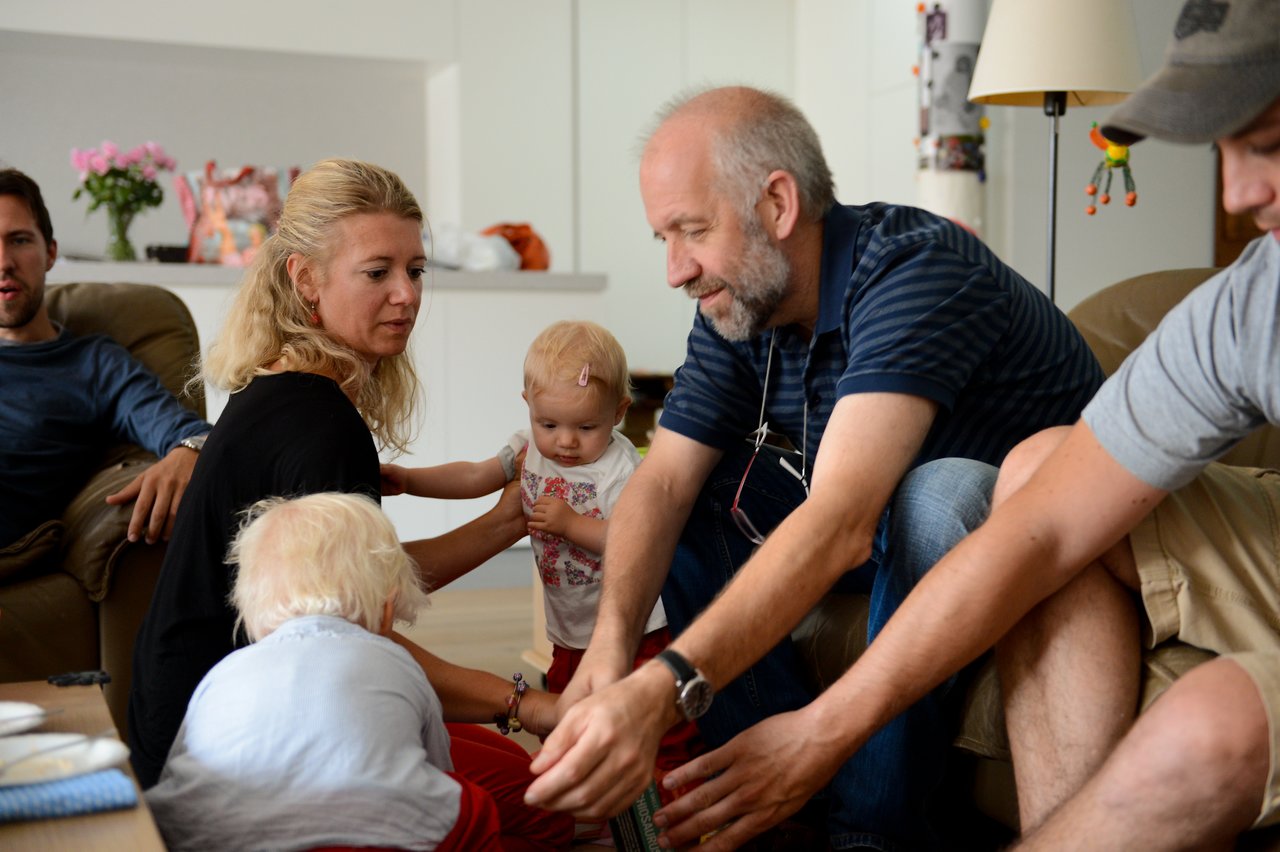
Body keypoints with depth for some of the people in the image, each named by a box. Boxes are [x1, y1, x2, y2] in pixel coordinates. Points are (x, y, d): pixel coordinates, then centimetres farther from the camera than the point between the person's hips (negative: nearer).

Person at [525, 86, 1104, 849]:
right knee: (698, 497, -7)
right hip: (891, 529, 7)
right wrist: (612, 646, -30)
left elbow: (842, 523, -43)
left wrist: (662, 691, -52)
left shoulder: (912, 270, -30)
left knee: (933, 501, -37)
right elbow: (663, 481, -11)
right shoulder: (739, 301, -6)